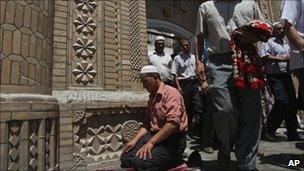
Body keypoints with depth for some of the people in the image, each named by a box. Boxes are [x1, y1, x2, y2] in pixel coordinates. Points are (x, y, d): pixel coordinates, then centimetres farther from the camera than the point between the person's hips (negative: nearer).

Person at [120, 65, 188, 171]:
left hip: (173, 140, -7)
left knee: (141, 162, -27)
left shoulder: (170, 92, -12)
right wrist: (135, 139, 3)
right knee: (126, 157, -8)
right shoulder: (152, 96, 16)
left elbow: (173, 123, -24)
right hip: (154, 135, 8)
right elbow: (147, 122, 17)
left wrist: (151, 143, -23)